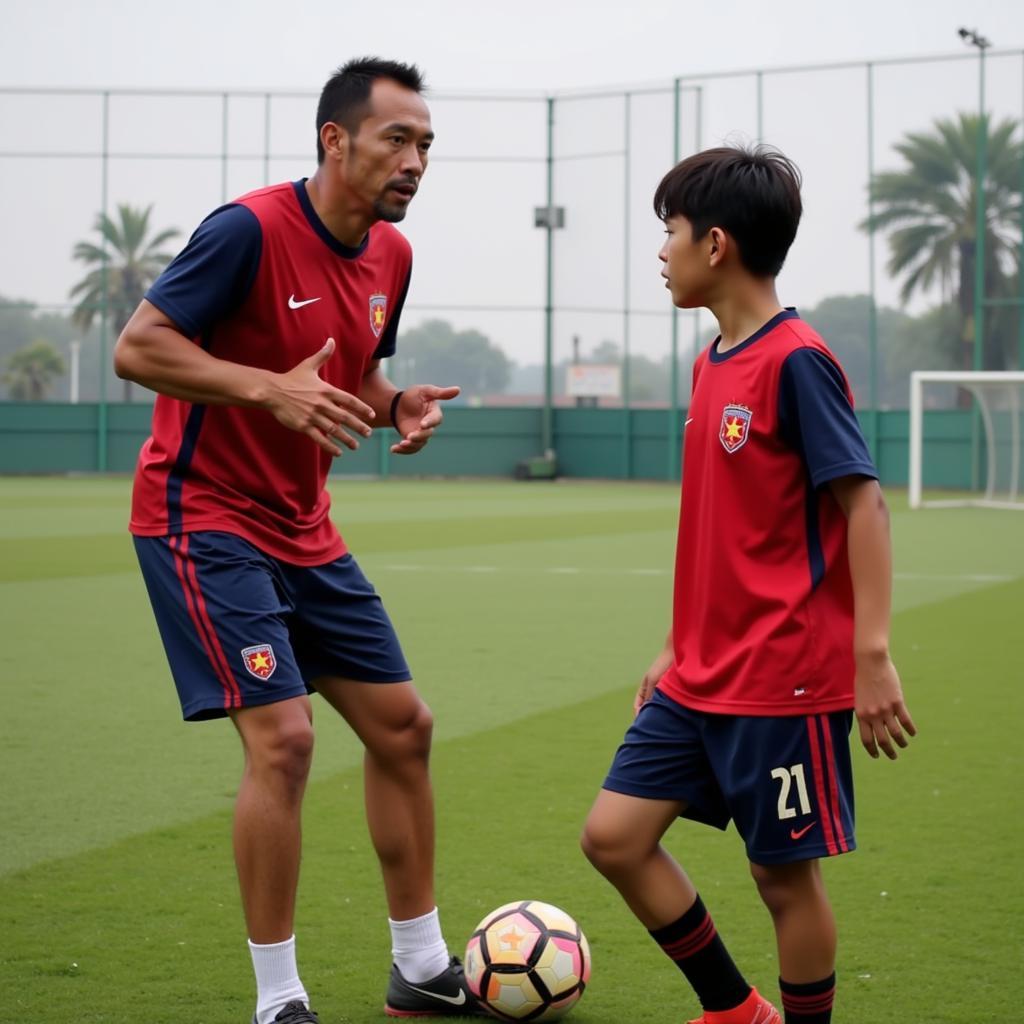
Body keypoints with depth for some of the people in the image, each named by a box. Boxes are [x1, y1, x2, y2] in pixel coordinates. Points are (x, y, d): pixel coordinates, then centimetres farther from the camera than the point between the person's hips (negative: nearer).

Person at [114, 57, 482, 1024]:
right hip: (203, 517, -9)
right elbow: (136, 347, -21)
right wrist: (273, 390, -30)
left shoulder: (390, 255, 5)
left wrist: (398, 405, -3)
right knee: (283, 736, -17)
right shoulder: (250, 230, -19)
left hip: (302, 528, 9)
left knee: (401, 725, 9)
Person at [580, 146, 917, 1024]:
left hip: (785, 678, -8)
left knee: (784, 870, 2)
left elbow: (863, 503, -16)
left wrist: (873, 654, -21)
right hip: (701, 677, 8)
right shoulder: (712, 365, 11)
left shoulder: (796, 361, -14)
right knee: (615, 835, 6)